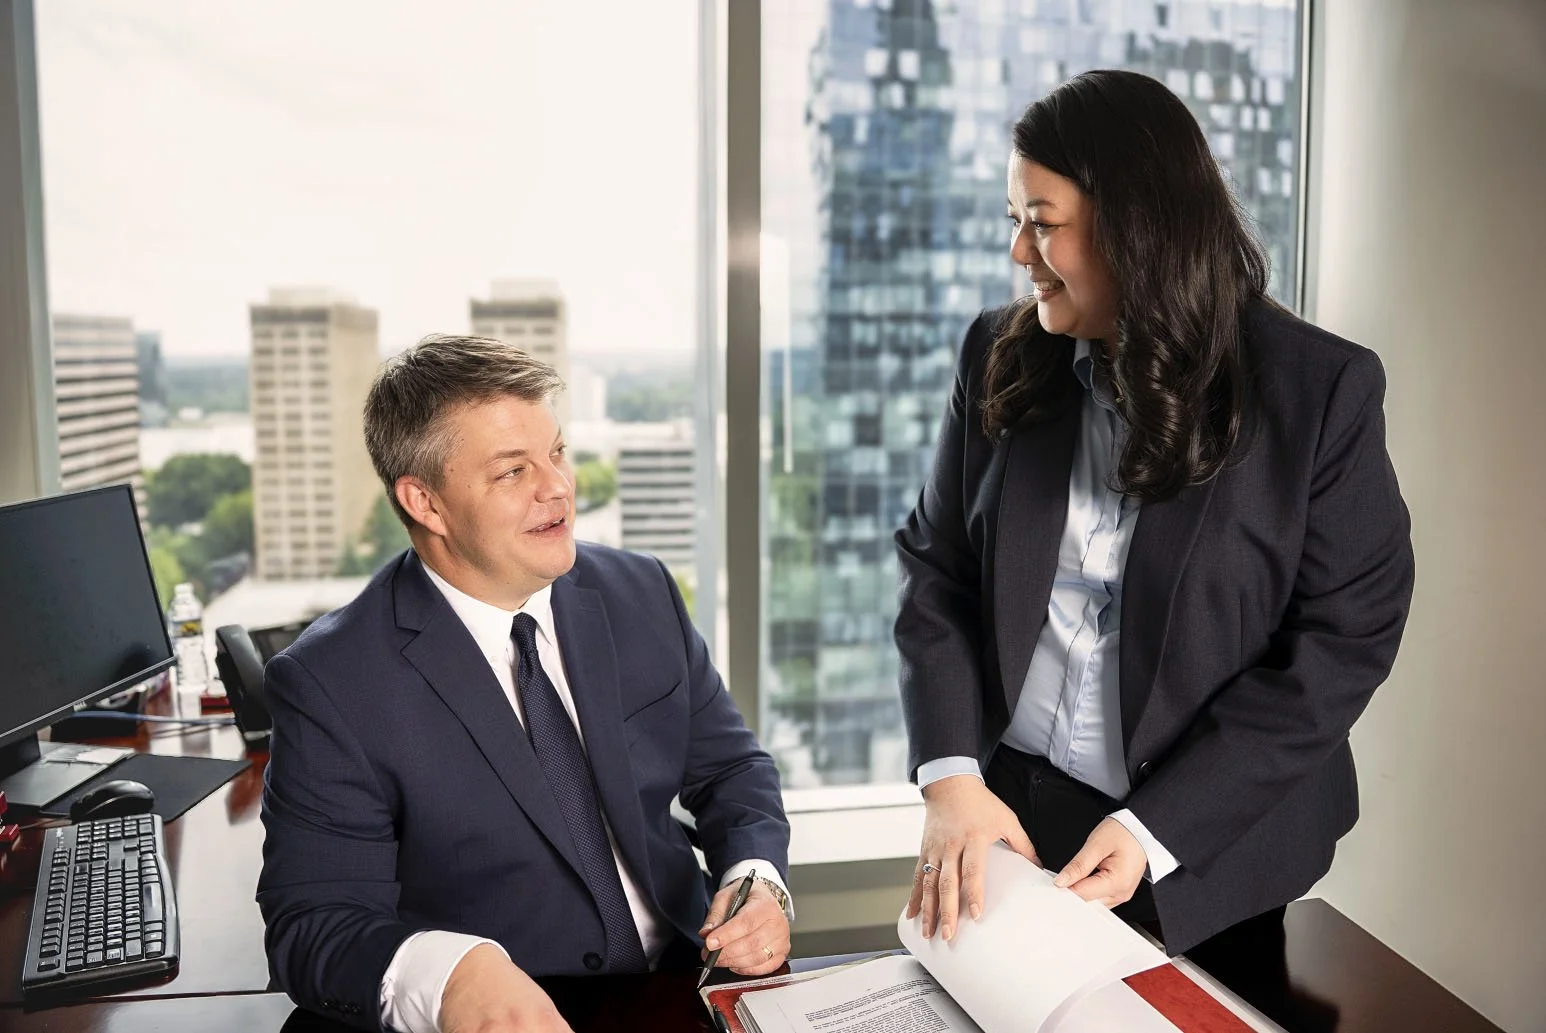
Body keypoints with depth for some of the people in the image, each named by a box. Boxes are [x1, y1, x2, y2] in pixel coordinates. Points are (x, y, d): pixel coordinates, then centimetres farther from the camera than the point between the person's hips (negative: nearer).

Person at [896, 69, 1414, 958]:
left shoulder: (1323, 388, -12)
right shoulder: (999, 358, -3)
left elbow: (1347, 634, -12)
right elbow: (936, 568, -2)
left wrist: (1156, 828, -17)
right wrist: (951, 776, -15)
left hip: (1209, 848, -2)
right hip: (1005, 813, 3)